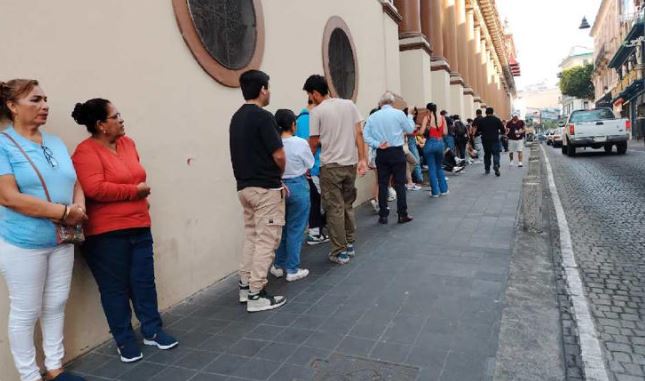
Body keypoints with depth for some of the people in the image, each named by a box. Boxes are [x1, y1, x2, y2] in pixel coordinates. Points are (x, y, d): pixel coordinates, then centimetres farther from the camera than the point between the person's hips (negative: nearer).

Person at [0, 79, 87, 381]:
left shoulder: (56, 143, 10)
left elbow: (75, 184, 12)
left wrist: (79, 209, -9)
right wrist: (63, 212, -19)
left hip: (62, 241, 6)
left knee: (56, 306, 15)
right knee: (25, 313, 7)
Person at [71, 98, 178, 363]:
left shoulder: (127, 143, 10)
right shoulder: (86, 152, -12)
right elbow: (95, 190, -24)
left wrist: (142, 195, 8)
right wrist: (135, 191, -14)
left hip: (139, 227, 6)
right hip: (106, 233, -6)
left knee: (144, 281, 11)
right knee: (115, 287, 6)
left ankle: (152, 331, 25)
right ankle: (124, 340, 21)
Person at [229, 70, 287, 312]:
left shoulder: (236, 118, 11)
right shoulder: (263, 117, -16)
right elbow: (279, 156, -18)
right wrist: (279, 174, 3)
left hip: (244, 186, 9)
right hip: (266, 188, -9)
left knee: (252, 236, 18)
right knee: (266, 240, -1)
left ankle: (246, 286, 25)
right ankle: (257, 295, 4)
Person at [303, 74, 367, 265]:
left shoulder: (317, 111, -7)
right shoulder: (349, 104, 7)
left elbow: (314, 142, -3)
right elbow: (359, 133, 3)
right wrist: (362, 159, 4)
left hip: (331, 165, -5)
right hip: (350, 163, 5)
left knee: (335, 208, 3)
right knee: (348, 205, 17)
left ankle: (340, 252, 7)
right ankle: (350, 245, 27)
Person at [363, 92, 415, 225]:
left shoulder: (373, 117, 3)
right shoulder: (399, 113, -4)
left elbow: (366, 135, -4)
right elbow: (410, 130, 6)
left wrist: (377, 144, -7)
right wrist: (410, 116, 21)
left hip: (381, 154, 2)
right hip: (397, 152, -2)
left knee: (383, 184, 6)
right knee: (400, 184, 3)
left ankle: (383, 215, 10)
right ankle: (402, 215, 7)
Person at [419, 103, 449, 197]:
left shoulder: (427, 118, -5)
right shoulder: (442, 118, 4)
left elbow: (421, 132, -10)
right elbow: (445, 133, 4)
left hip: (430, 143, -4)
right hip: (440, 143, 4)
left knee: (432, 168, 5)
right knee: (439, 167, 19)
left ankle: (435, 192, 7)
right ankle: (444, 190, 20)